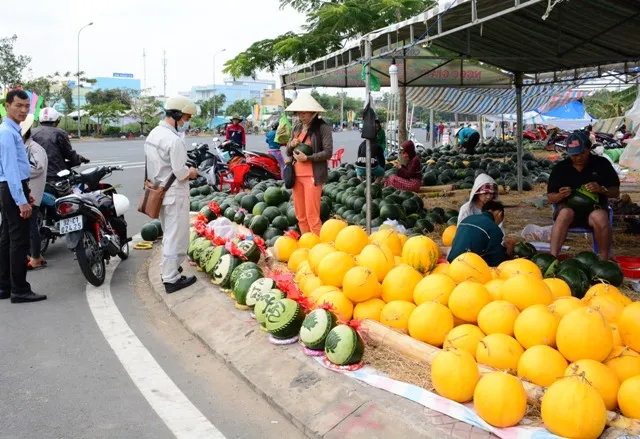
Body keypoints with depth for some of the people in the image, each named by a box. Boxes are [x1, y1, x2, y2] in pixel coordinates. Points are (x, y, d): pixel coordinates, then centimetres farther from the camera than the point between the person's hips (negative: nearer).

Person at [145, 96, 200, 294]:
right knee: (176, 236, 0)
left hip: (159, 191, 9)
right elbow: (180, 173, -24)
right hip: (175, 194, -9)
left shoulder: (153, 133, 7)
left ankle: (169, 268, 34)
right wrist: (191, 172, -4)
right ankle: (171, 279, 7)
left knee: (169, 234, 22)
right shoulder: (174, 140, -23)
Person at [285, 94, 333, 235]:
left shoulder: (323, 128, -7)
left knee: (312, 215, -8)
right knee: (300, 215, 10)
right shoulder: (297, 128, 12)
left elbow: (328, 153, -12)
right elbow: (288, 152, 17)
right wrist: (291, 145, -5)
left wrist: (307, 158, -19)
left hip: (313, 176, -7)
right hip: (296, 175, 7)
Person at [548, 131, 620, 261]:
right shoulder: (560, 167, 3)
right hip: (568, 207, 0)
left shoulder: (602, 164, 4)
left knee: (600, 217, -36)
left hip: (594, 207, 0)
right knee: (566, 213, -36)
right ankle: (552, 257, -44)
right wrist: (560, 195, -19)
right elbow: (550, 198, 4)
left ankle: (604, 259, -25)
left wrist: (602, 190, -17)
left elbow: (616, 192, 6)